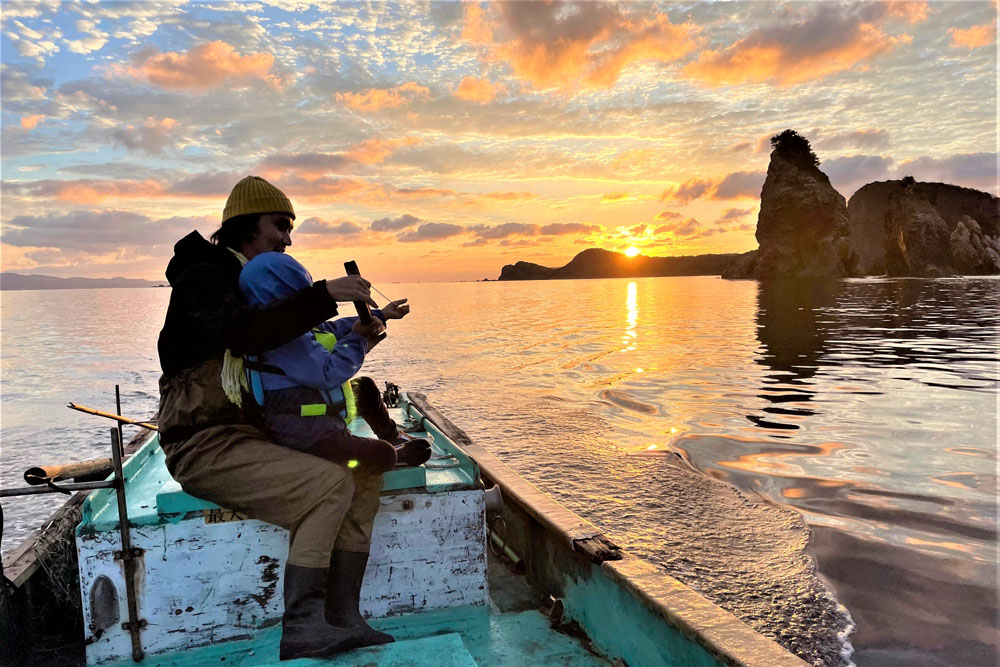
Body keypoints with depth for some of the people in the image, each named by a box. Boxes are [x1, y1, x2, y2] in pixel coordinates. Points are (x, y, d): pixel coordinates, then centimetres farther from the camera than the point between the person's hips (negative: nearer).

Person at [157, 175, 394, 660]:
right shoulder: (203, 276, -9)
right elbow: (245, 335, -32)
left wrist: (355, 337, 5)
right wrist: (326, 294, -34)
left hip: (252, 436, 9)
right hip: (205, 445, -9)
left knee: (365, 474, -5)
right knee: (331, 483, -25)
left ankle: (342, 618, -6)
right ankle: (300, 629, -15)